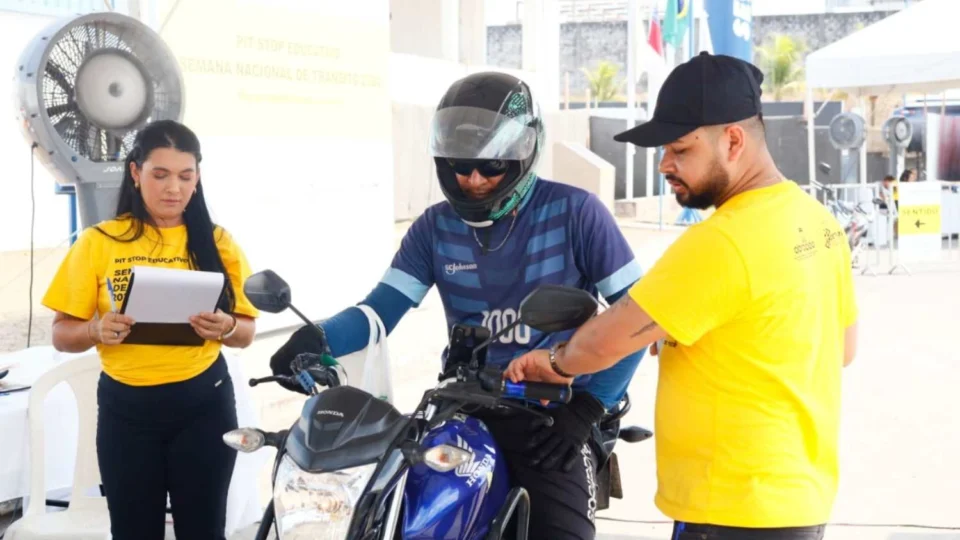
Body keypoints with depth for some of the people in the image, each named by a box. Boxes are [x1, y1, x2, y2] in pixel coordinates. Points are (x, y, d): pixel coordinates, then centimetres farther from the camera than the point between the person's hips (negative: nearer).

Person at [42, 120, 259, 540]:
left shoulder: (217, 242, 2)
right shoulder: (98, 242, -2)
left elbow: (246, 332, 6)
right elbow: (62, 334, 1)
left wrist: (224, 327, -17)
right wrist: (97, 330, -20)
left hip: (203, 403, 1)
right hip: (126, 407, 0)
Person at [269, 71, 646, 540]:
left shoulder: (574, 212, -6)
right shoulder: (436, 227, 6)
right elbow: (379, 310, -1)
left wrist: (588, 405, -12)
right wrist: (315, 340, -21)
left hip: (551, 417, -4)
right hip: (463, 412, 4)